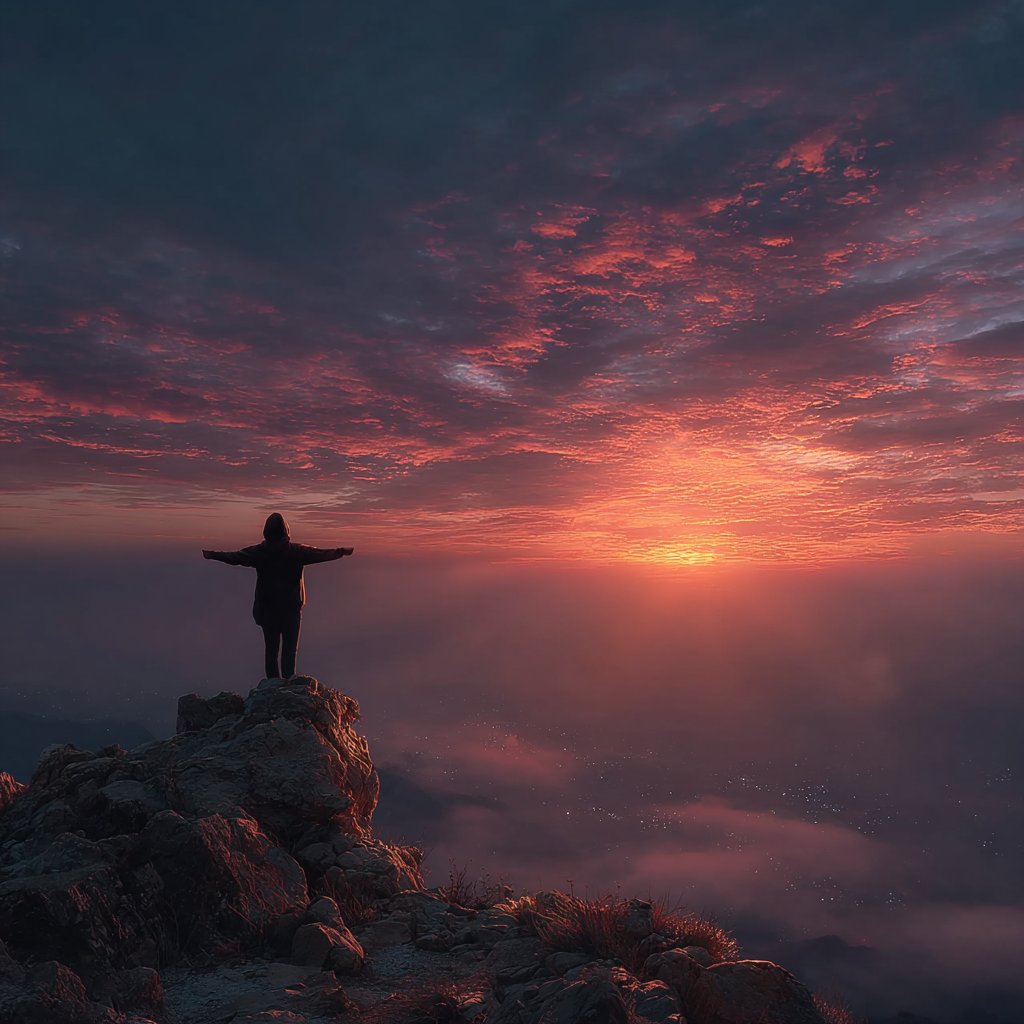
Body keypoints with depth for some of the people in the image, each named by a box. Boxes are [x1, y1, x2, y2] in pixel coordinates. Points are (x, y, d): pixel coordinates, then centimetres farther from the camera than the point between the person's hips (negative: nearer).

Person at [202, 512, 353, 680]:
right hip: (292, 609, -1)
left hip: (267, 609, 1)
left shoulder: (258, 552, -6)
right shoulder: (297, 551, -9)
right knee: (290, 649, 5)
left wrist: (211, 555, 19)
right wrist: (343, 551, 15)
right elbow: (324, 554, 0)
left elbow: (233, 557, 3)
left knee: (271, 648, 10)